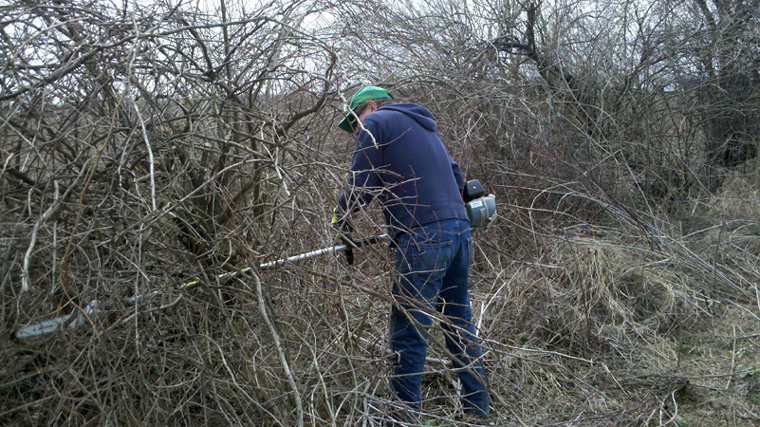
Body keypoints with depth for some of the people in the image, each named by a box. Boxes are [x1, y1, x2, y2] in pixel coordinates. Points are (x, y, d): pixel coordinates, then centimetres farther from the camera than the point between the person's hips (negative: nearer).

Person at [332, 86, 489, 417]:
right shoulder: (422, 127, 28)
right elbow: (456, 179, 27)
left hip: (425, 239, -9)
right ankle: (478, 409, 23)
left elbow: (362, 187, -5)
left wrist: (339, 216, 12)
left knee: (409, 333, -3)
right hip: (460, 230, 9)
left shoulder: (376, 122, 4)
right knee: (460, 325, 16)